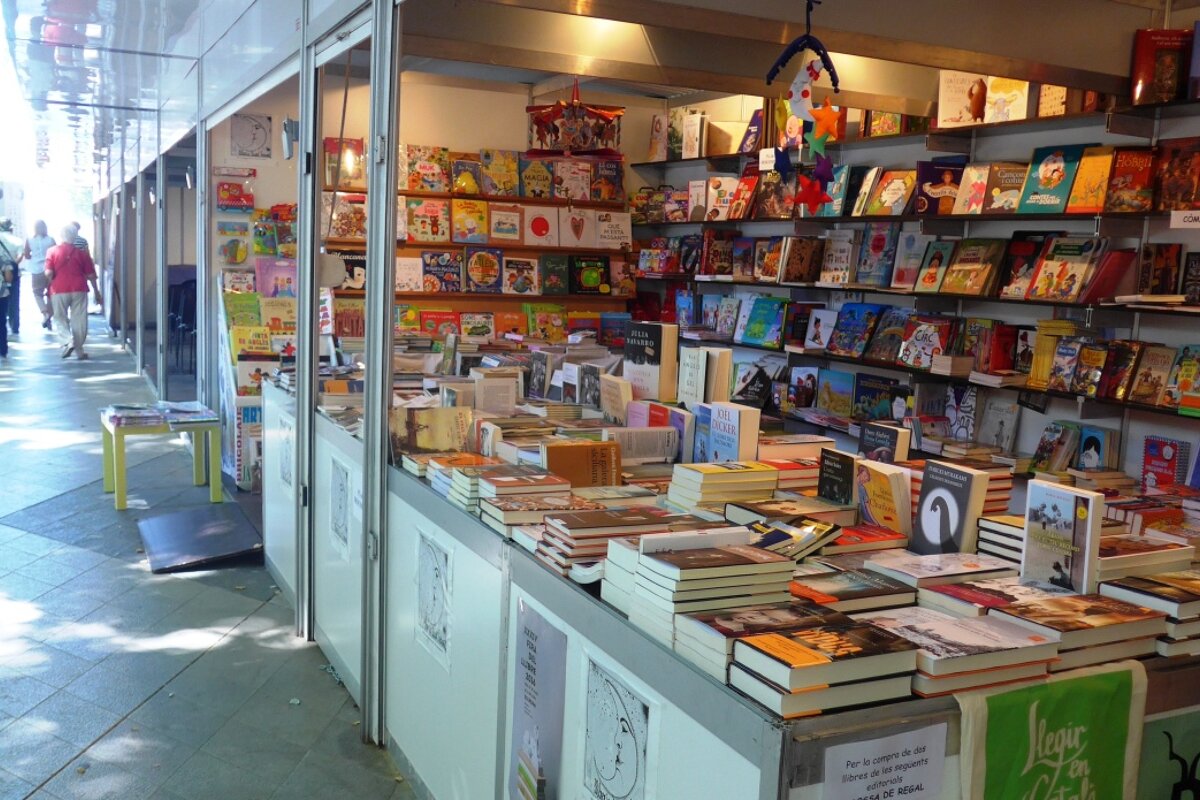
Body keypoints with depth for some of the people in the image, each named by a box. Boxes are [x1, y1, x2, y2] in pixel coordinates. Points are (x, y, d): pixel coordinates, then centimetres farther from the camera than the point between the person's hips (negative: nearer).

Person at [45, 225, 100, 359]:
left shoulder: (52, 251, -1)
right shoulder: (82, 253, 2)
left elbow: (48, 272, -9)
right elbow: (91, 275, 3)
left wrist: (51, 282, 12)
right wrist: (96, 292, 13)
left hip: (59, 290, -1)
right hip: (79, 290, 1)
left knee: (60, 318, 12)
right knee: (79, 320, 6)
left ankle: (68, 340, -12)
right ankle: (79, 350, 8)